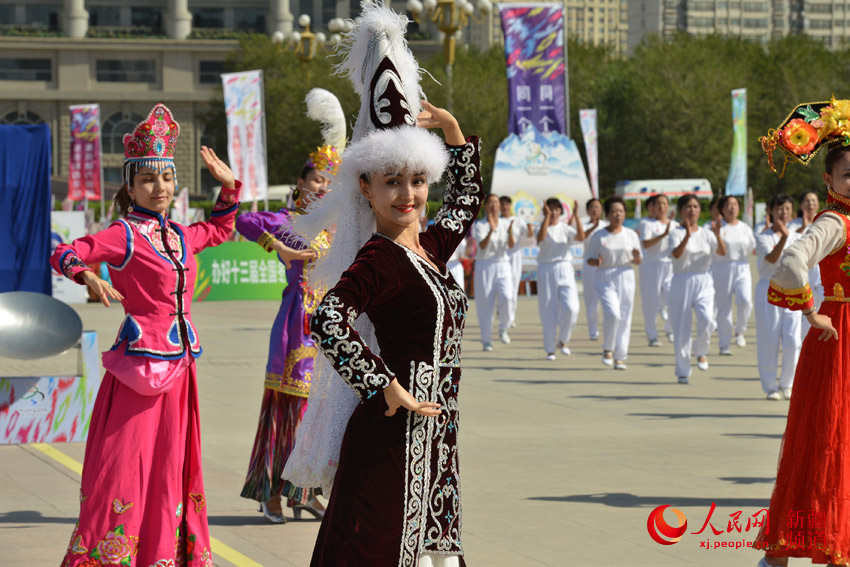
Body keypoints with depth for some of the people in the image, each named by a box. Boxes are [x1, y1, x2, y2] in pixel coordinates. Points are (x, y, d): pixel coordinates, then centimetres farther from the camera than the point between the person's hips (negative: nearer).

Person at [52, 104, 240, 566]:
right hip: (140, 363, -7)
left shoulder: (179, 236, 12)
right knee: (124, 464, -7)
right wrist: (88, 276, -35)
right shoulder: (125, 236, -8)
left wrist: (228, 186, 20)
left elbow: (219, 229, 33)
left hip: (178, 367, 7)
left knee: (170, 467, 12)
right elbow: (63, 254, -16)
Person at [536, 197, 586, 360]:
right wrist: (547, 216, -29)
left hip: (565, 269, 1)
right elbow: (541, 237, -23)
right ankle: (550, 349, 10)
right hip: (546, 270, -1)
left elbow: (581, 237, -12)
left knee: (571, 308, -13)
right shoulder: (543, 227, 1)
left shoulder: (565, 228, 6)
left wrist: (577, 217, -21)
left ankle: (563, 341, 9)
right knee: (548, 311, 1)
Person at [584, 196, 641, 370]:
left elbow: (637, 262, 9)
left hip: (625, 277, 3)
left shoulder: (631, 235, 6)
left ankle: (620, 357, 11)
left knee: (625, 319, 2)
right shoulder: (598, 236, 0)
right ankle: (607, 349, 2)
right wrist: (596, 262, -20)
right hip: (605, 278, -3)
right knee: (613, 314, -20)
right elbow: (589, 258, 3)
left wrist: (636, 257, -14)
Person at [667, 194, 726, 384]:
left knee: (707, 319, -23)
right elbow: (676, 254, -22)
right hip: (682, 282, -2)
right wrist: (687, 235, -35)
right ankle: (683, 372, 13)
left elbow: (722, 252, -5)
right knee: (681, 327, 0)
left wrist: (717, 235, -22)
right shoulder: (676, 234, -2)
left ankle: (701, 351, 7)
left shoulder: (706, 233, 9)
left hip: (703, 282, 2)